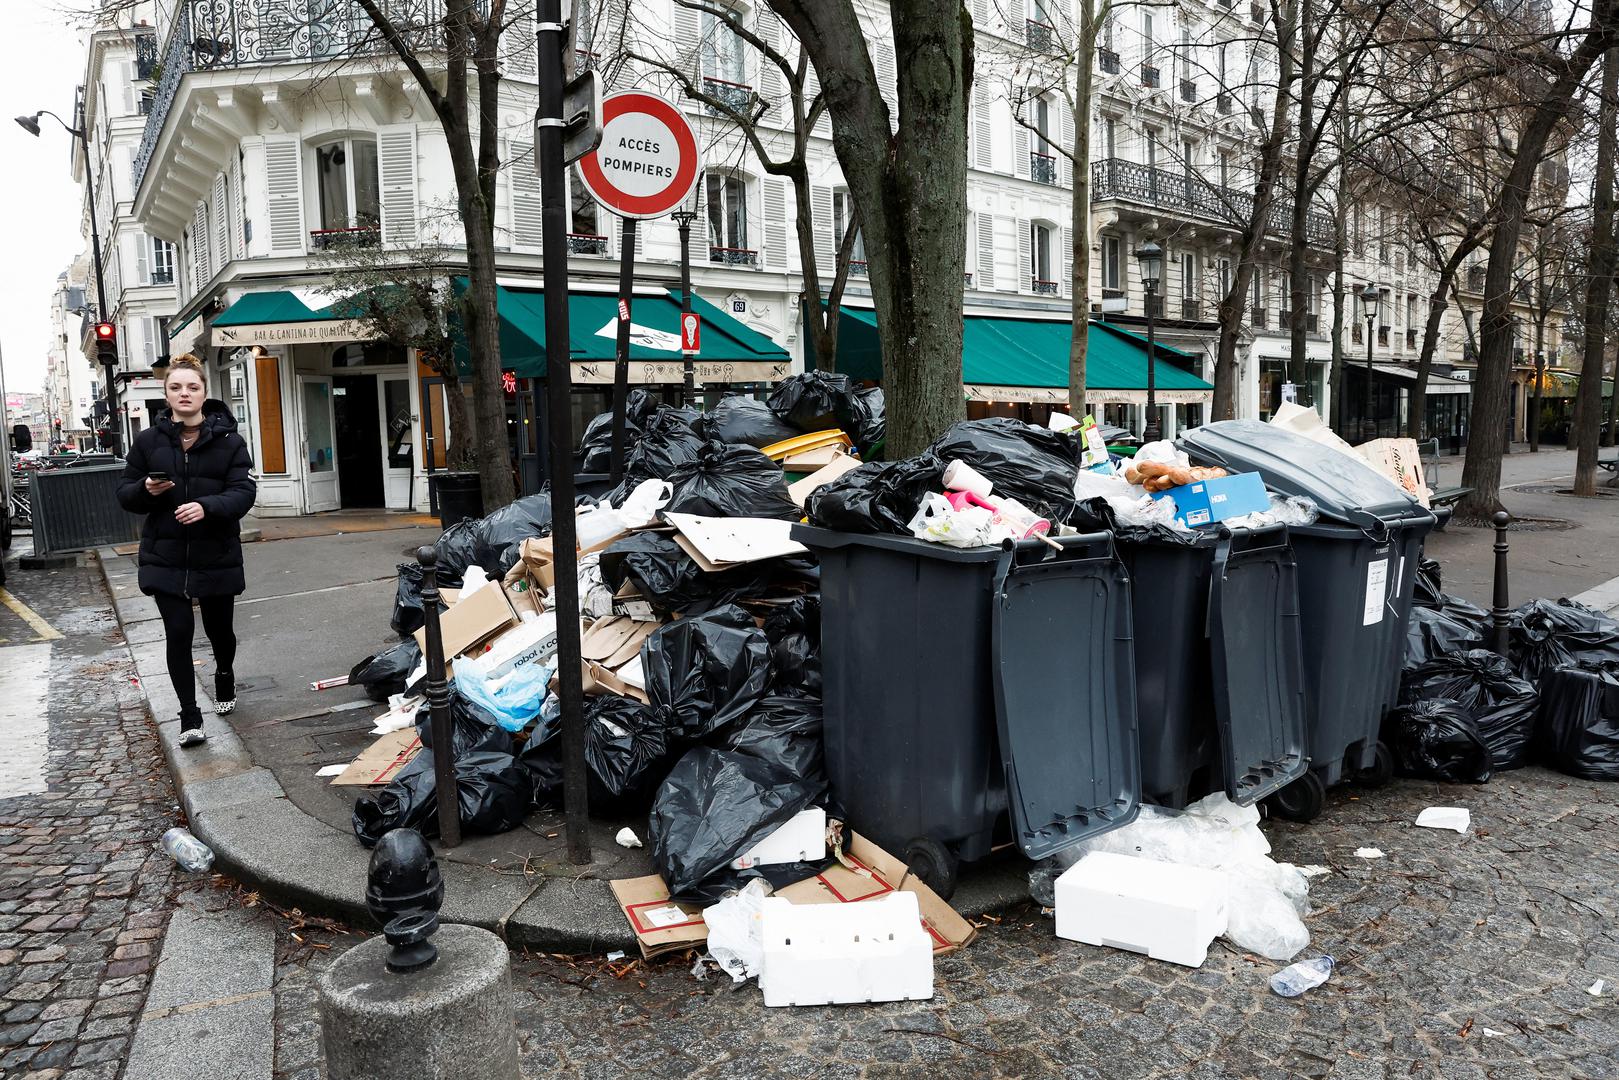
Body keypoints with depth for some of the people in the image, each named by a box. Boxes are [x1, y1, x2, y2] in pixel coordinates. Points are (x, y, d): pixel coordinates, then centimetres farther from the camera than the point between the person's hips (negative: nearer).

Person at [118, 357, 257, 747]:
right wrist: (146, 490, -15)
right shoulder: (148, 441, 2)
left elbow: (244, 492, -12)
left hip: (216, 554, -1)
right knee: (178, 634, -4)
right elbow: (124, 494, 7)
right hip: (165, 557, 1)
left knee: (218, 628, 14)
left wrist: (207, 506, -30)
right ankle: (189, 718, 6)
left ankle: (225, 677, 46)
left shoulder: (229, 441, -4)